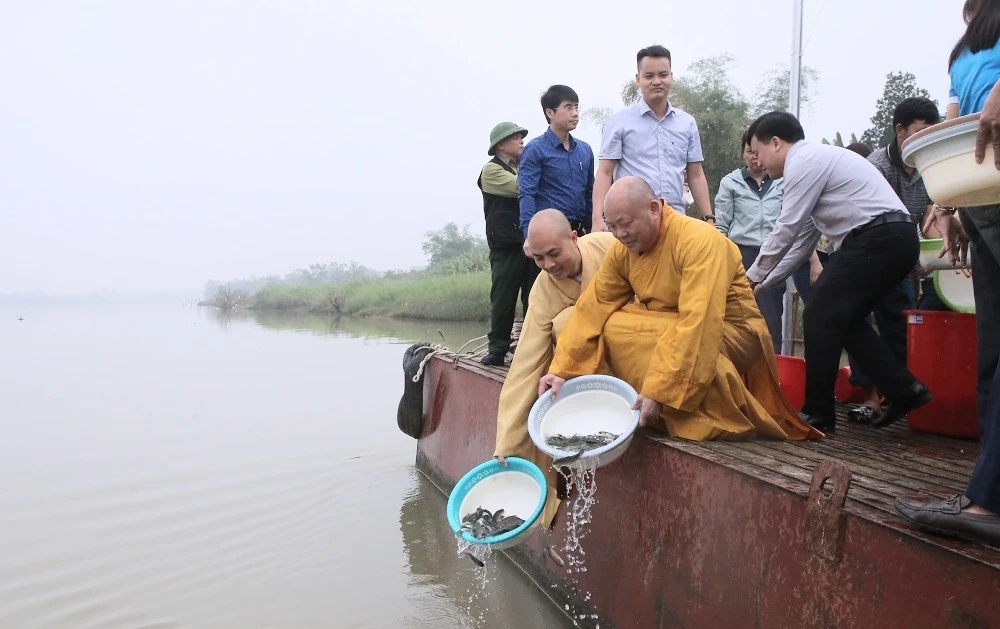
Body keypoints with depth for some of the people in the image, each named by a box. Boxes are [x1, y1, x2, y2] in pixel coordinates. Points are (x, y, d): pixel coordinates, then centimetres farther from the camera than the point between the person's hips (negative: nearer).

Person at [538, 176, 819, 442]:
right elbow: (592, 308, -7)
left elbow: (697, 325, -34)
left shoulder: (699, 240, -26)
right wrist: (562, 370, -16)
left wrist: (660, 392, -38)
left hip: (728, 335, -6)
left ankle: (710, 421, -14)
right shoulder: (622, 249, -5)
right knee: (611, 327, -18)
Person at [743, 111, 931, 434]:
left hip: (877, 238, -10)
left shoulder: (803, 162, -7)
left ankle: (817, 413, 3)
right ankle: (904, 390, 16)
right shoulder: (814, 161, 24)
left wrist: (753, 276, 2)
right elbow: (804, 237, 23)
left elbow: (787, 230, -10)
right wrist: (765, 281, 21)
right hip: (894, 238, 10)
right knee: (845, 319, 17)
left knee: (820, 318, -5)